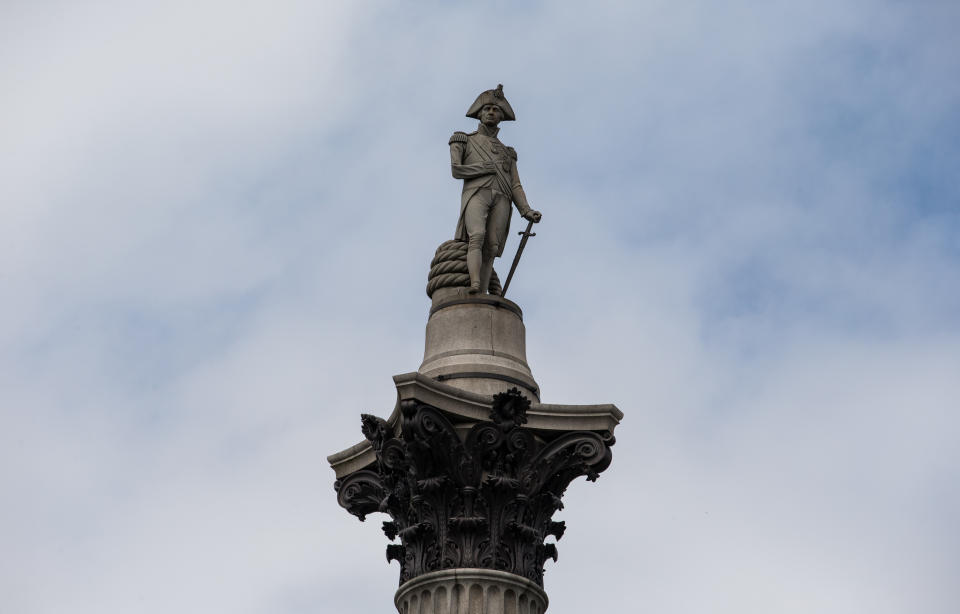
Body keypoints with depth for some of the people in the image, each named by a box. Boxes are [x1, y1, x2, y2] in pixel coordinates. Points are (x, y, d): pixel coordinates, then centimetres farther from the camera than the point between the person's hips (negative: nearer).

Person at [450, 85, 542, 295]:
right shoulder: (464, 141, 23)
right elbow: (456, 170, 5)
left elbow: (515, 186, 19)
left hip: (501, 199, 3)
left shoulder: (507, 153, 32)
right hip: (476, 193, -3)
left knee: (490, 249, -15)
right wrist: (489, 168, 3)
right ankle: (475, 286, -48)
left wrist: (527, 211, 1)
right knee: (477, 237, -30)